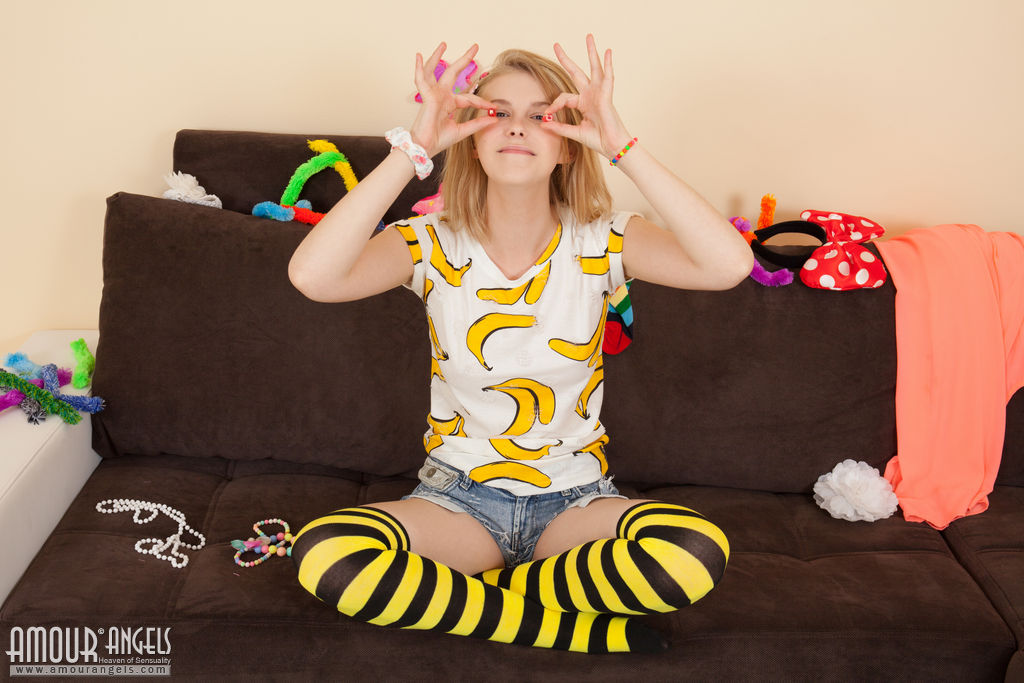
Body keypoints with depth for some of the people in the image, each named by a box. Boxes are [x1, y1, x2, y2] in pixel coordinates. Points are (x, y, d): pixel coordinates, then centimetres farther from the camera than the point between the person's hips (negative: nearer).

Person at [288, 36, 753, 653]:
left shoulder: (601, 242, -7)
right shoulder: (434, 245, -7)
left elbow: (731, 264, -25)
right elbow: (312, 276, -27)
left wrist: (623, 147, -26)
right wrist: (414, 149, -27)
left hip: (575, 498, 0)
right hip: (458, 496, 0)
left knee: (697, 553, -31)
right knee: (325, 556, -30)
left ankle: (478, 592, -8)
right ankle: (580, 630, -15)